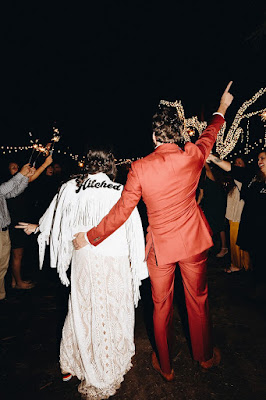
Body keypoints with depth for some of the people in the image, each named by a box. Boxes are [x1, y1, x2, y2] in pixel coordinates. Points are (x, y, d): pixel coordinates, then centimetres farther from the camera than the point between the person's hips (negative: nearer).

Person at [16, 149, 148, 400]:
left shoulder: (71, 188, -1)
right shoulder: (121, 192, -9)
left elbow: (56, 215, 16)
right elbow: (134, 230, -4)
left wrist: (37, 226, 37)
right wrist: (138, 262, 8)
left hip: (83, 259, 3)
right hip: (115, 260, -2)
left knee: (82, 308, 20)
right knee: (112, 312, 14)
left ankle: (72, 364, 41)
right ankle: (108, 370, 32)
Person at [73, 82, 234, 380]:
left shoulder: (140, 168, -16)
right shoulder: (193, 156, -10)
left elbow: (122, 212, -15)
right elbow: (209, 135, 12)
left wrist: (90, 236, -2)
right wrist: (222, 108, 33)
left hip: (160, 246, -1)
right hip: (194, 241, 2)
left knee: (161, 305, 17)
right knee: (198, 300, 21)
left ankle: (165, 366, 38)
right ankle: (205, 356, 44)